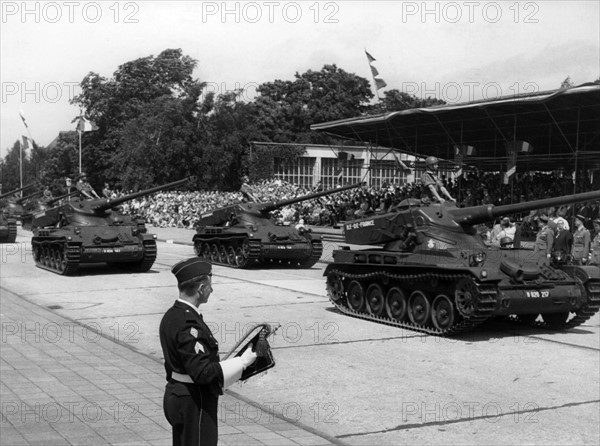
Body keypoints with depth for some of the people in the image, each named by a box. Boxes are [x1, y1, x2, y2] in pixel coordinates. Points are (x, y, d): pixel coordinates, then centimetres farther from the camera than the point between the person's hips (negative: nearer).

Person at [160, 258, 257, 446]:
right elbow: (203, 372, -27)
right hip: (194, 402, -10)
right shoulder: (188, 324, -25)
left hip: (176, 395, 10)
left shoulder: (171, 315, 5)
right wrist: (242, 362, -20)